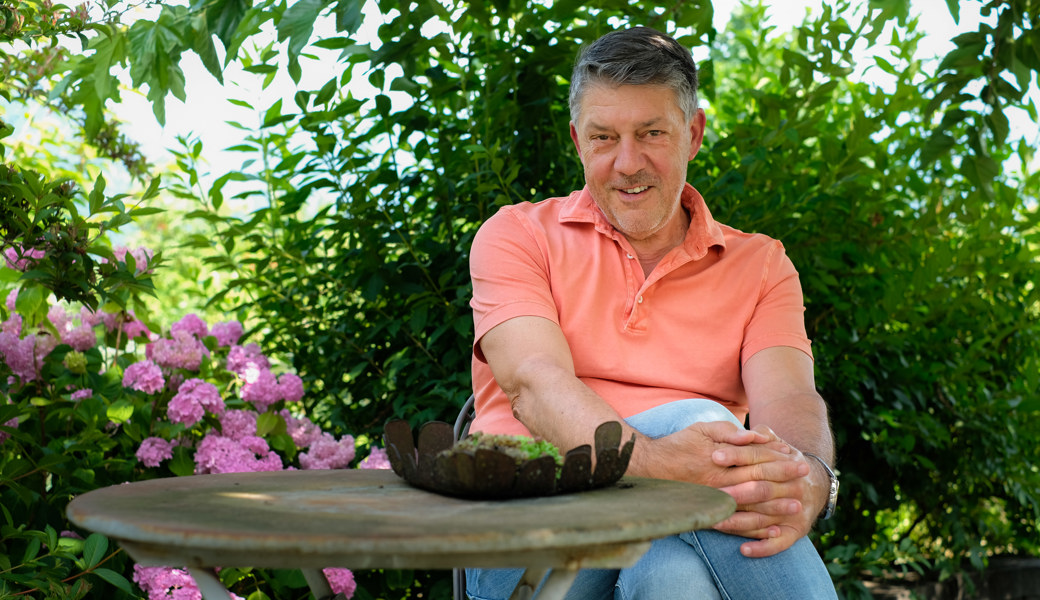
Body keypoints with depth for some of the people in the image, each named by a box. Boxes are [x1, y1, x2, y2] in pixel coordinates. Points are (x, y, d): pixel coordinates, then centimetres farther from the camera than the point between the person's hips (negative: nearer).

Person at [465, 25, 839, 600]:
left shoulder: (760, 265, 16)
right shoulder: (516, 236, 9)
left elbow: (788, 397, -4)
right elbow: (535, 381, -10)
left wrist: (808, 478, -31)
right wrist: (650, 460, -33)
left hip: (684, 540, 1)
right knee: (694, 418, -29)